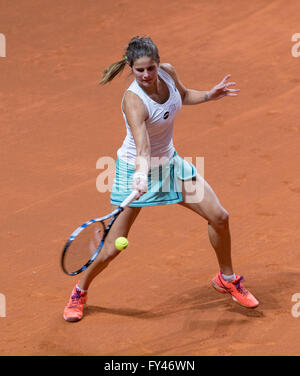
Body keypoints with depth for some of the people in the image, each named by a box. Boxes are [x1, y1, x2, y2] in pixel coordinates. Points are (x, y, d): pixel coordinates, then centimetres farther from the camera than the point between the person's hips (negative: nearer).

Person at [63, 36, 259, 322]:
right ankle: (80, 292, 22)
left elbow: (182, 95, 14)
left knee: (219, 217, 2)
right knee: (112, 248, -5)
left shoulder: (168, 73, -12)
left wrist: (210, 95, 0)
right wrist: (141, 175, -63)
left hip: (169, 163, 6)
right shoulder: (133, 101, -32)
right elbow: (141, 145, -47)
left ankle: (226, 279, 26)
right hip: (136, 169, -6)